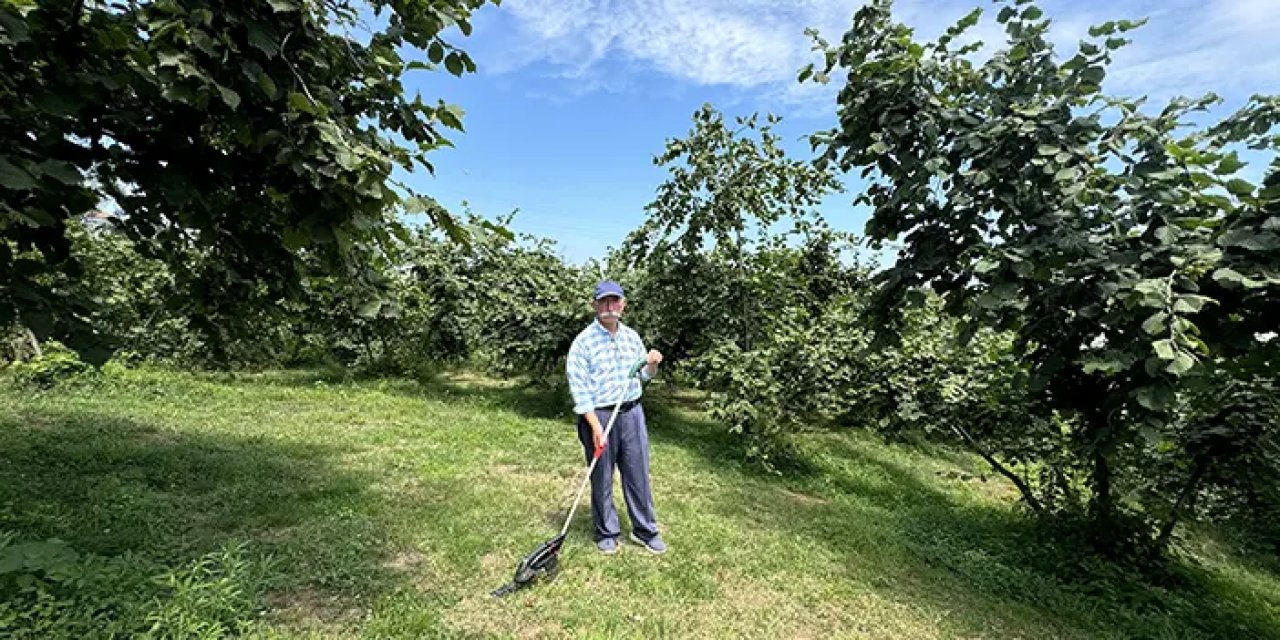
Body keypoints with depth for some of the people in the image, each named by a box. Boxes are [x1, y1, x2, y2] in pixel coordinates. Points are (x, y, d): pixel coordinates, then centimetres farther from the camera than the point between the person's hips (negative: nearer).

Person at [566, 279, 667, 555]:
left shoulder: (632, 336, 6)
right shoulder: (583, 341, -11)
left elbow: (645, 375, 16)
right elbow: (579, 388, -13)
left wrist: (652, 364, -7)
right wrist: (596, 426, -19)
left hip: (632, 412, 4)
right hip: (598, 416, -4)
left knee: (639, 475, 12)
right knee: (602, 479, 9)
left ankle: (645, 530, 29)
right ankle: (606, 533, 30)